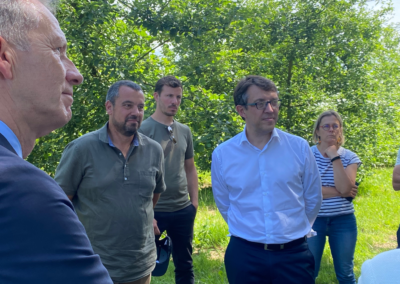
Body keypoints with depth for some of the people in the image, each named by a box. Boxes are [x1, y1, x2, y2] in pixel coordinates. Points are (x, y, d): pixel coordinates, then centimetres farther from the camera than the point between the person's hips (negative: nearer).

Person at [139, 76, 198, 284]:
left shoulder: (185, 131, 7)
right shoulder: (143, 130, -9)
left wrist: (194, 202, 8)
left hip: (184, 210, 5)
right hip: (154, 211, -4)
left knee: (185, 266, 16)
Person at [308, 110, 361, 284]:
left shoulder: (349, 157, 1)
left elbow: (345, 188, -15)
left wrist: (335, 157, -15)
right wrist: (339, 192, -14)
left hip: (343, 221, 2)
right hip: (313, 219, -1)